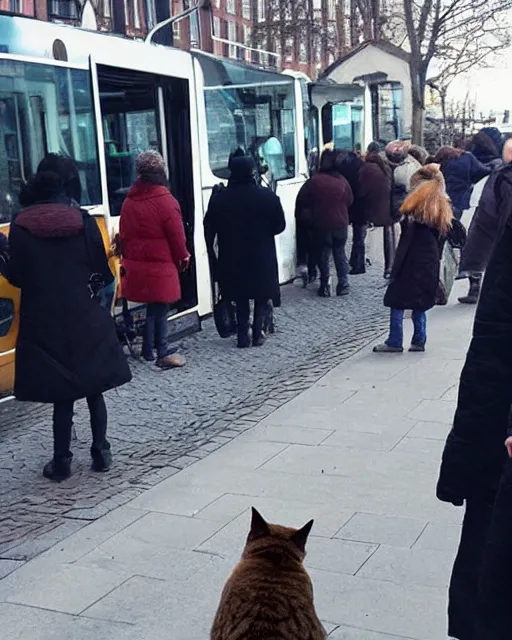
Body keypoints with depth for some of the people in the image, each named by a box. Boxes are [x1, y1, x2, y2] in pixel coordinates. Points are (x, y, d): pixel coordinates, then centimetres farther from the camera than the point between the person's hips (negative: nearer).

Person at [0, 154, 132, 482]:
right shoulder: (83, 221, -6)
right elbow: (101, 271, -5)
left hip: (45, 324, 0)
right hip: (87, 319, 0)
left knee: (61, 393, 8)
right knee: (93, 387, 14)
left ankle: (62, 460, 13)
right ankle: (101, 452, 19)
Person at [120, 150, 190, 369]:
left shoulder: (129, 201, 6)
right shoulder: (165, 201, -14)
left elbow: (123, 234, 11)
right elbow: (177, 236, -9)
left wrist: (128, 257, 21)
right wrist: (183, 258, 6)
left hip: (135, 265, 6)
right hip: (160, 265, -6)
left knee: (152, 307, 15)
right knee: (159, 309, -1)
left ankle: (148, 350, 20)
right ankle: (163, 354, 3)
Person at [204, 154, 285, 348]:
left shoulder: (218, 199, -6)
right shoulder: (267, 196, -10)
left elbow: (209, 230, -1)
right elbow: (280, 226, -3)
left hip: (232, 259, 2)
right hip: (262, 258, -2)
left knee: (241, 298, 14)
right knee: (262, 296, 13)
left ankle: (243, 337, 13)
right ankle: (257, 333, 8)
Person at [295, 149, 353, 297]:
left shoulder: (314, 181, -13)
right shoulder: (342, 181, -3)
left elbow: (302, 201, -7)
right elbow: (350, 201, 6)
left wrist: (306, 215, 10)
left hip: (321, 225, -3)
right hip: (340, 224, 3)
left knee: (323, 256, 7)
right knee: (340, 254, 15)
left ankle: (325, 287, 7)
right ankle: (343, 285, 15)